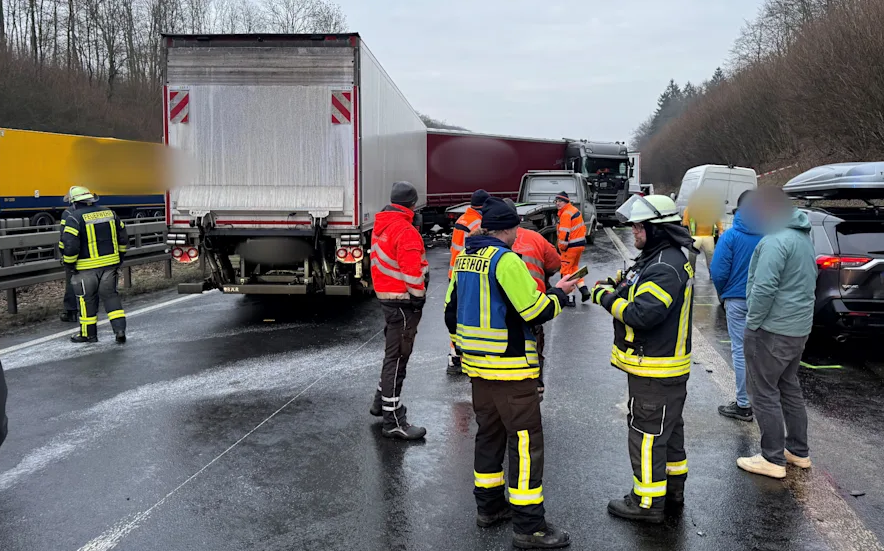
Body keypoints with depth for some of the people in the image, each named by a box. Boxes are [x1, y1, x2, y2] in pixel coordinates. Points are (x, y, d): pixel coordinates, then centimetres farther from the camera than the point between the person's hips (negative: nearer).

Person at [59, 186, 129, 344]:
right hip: (110, 264, 4)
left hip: (87, 268, -4)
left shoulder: (74, 219, -12)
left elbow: (69, 245, -17)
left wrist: (69, 264, -2)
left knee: (87, 298, 9)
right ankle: (120, 329, 4)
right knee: (110, 295, 13)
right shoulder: (110, 213, 5)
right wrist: (119, 257, 21)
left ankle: (88, 333, 20)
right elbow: (123, 237, 11)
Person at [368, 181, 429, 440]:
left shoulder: (381, 226, 10)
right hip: (403, 301, -10)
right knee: (397, 357, -6)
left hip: (386, 295, 10)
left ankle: (381, 402, 35)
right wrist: (418, 297, -12)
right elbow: (412, 272, -24)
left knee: (393, 352, 23)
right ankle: (393, 421, -2)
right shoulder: (405, 231, -19)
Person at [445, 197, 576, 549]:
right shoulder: (505, 260, -17)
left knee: (489, 434, 19)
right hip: (510, 369, -9)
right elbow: (535, 311, -18)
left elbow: (452, 309, 16)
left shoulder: (465, 257, 9)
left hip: (477, 366, 9)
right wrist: (559, 293, 0)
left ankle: (489, 507, 30)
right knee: (525, 441, -2)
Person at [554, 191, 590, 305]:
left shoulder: (566, 214, -19)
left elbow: (565, 233, -23)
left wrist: (562, 247, -13)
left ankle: (570, 298, 0)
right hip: (581, 243, 10)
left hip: (571, 246, -10)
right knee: (574, 267, 24)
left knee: (566, 271, -1)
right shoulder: (575, 210, 11)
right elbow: (582, 227, 18)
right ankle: (584, 290, 18)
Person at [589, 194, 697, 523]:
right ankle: (672, 492, 35)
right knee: (669, 429, 21)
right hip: (668, 366, 11)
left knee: (647, 434, 0)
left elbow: (642, 313, -31)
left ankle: (647, 502, 11)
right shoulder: (662, 258, 11)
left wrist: (606, 297, -17)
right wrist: (620, 288, 0)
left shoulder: (666, 267, -24)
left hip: (655, 371, -11)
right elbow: (647, 297, 17)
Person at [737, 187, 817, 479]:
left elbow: (764, 289, -25)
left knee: (764, 393, 0)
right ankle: (799, 451, 28)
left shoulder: (776, 240, -19)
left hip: (771, 330, -10)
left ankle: (773, 460, 6)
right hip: (799, 327, 10)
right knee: (789, 388, 19)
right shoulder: (803, 237, 14)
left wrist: (752, 323, -14)